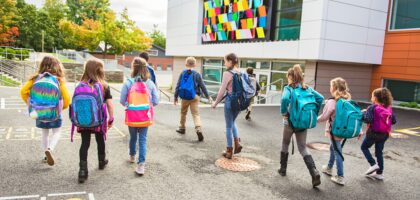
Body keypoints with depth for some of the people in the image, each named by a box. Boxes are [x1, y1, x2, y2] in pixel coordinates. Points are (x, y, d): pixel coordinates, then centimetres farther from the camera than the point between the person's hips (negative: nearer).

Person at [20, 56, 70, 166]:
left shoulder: (36, 78, 0)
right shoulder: (59, 80, -7)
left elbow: (23, 91, -7)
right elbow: (67, 98, -11)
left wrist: (30, 103, 6)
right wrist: (62, 108, 6)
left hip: (39, 112, 3)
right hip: (54, 113, -3)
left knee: (45, 133, 23)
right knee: (56, 133, 15)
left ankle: (47, 155, 28)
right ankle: (49, 150, -10)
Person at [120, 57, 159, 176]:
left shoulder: (128, 83, -10)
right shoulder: (150, 83, -5)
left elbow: (122, 101, -6)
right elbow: (155, 102, -3)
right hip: (145, 117, 0)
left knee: (133, 137, 22)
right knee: (143, 140, 5)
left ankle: (132, 156, 44)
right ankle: (141, 164, -2)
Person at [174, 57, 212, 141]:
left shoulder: (182, 74, 1)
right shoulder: (197, 74, -4)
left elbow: (178, 86, 1)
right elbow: (202, 86, -1)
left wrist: (176, 97, 7)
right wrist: (208, 96, 9)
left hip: (184, 97, 2)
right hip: (194, 97, -2)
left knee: (183, 113, 20)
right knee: (196, 114, -1)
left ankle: (182, 128, 34)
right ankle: (198, 129, -21)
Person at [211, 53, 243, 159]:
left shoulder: (227, 73, -14)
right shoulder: (241, 73, 4)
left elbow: (222, 90, -13)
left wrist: (215, 103, -2)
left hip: (230, 101, -6)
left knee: (229, 126, 7)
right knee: (233, 122, 27)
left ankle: (229, 151, 16)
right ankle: (237, 143, 16)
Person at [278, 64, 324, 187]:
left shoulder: (288, 88, -9)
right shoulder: (307, 88, 6)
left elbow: (285, 99, -29)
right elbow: (320, 98, -2)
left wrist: (284, 113, -16)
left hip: (291, 122, -4)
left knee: (285, 145, 19)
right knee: (303, 148, 9)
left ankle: (283, 169, 32)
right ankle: (315, 173, -9)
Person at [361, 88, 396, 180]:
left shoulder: (372, 108, -15)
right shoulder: (389, 108, 1)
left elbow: (368, 120, -25)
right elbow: (394, 121, 3)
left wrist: (364, 113, -7)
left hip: (373, 133, -6)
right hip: (384, 134, 6)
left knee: (364, 147, 16)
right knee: (379, 152, 15)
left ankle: (373, 164, 4)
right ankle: (379, 173, 21)